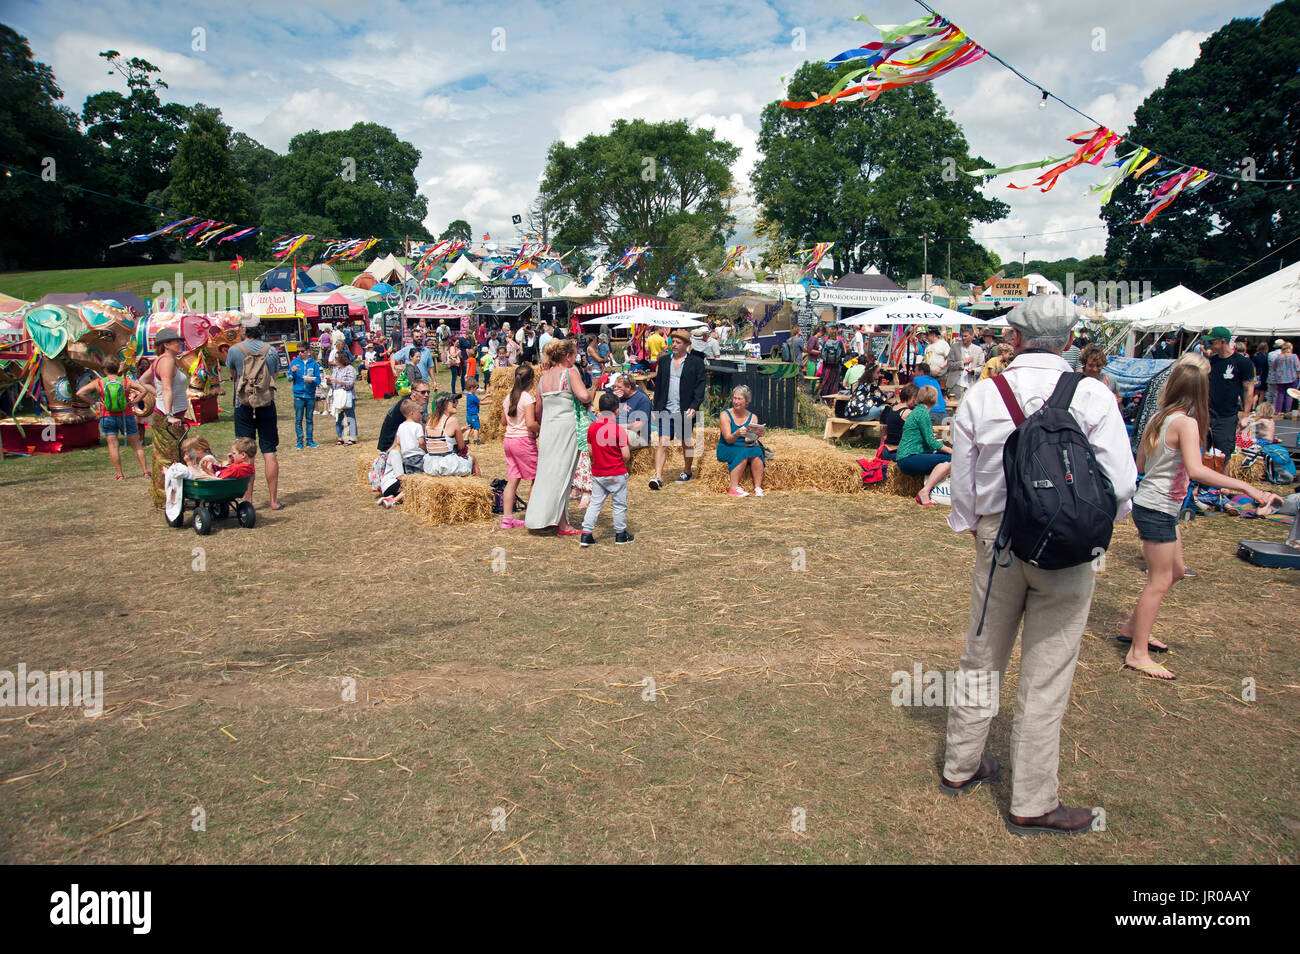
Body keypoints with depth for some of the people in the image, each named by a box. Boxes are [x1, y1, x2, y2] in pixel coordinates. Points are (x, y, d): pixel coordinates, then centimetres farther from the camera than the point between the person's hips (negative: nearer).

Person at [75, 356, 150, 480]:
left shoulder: (98, 383, -2)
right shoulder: (126, 381, -3)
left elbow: (80, 393, -4)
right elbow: (144, 390, -11)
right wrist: (133, 402, -5)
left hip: (107, 417, 0)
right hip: (126, 416, 0)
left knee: (113, 445, 3)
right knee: (136, 444, 8)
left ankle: (119, 474, 0)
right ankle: (145, 471, 5)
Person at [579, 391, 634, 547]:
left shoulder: (591, 427, -1)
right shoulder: (619, 430, -16)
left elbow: (590, 450, 7)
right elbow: (626, 455, -16)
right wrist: (622, 462, 5)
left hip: (597, 474, 5)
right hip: (616, 475, -5)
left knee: (595, 503, 11)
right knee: (620, 505, 9)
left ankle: (586, 534, 8)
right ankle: (620, 534, 19)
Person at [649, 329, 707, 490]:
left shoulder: (696, 362, 0)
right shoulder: (664, 361, 11)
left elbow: (700, 387, -4)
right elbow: (658, 385, 13)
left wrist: (694, 407, -15)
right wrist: (656, 409, 8)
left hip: (686, 411, -2)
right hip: (666, 411, 2)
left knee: (687, 443, 12)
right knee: (662, 442, -7)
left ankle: (686, 471, 31)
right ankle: (658, 476, -11)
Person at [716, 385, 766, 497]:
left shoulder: (752, 417, 8)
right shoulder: (725, 415, -3)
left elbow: (750, 439, -5)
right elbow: (728, 439, -14)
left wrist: (757, 435, -28)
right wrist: (737, 434, -36)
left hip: (747, 447, 3)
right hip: (727, 449, -3)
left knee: (756, 451, -29)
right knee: (743, 453, -33)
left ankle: (758, 488, -29)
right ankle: (734, 488, -32)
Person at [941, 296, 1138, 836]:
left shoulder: (981, 395, -3)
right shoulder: (1091, 395, -9)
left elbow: (962, 480, 2)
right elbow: (1120, 484, -10)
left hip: (997, 537, 3)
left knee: (982, 656, 17)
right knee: (1046, 673, 6)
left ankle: (960, 767, 33)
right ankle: (1032, 803, 19)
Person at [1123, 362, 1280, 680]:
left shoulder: (1158, 420, 7)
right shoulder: (1186, 423, -17)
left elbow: (1140, 465, 14)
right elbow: (1195, 470, -31)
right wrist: (1247, 488, -33)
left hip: (1151, 506, 9)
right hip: (1158, 509, -9)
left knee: (1175, 571, 21)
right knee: (1159, 581, -2)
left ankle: (1132, 628, 30)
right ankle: (1137, 654, 2)